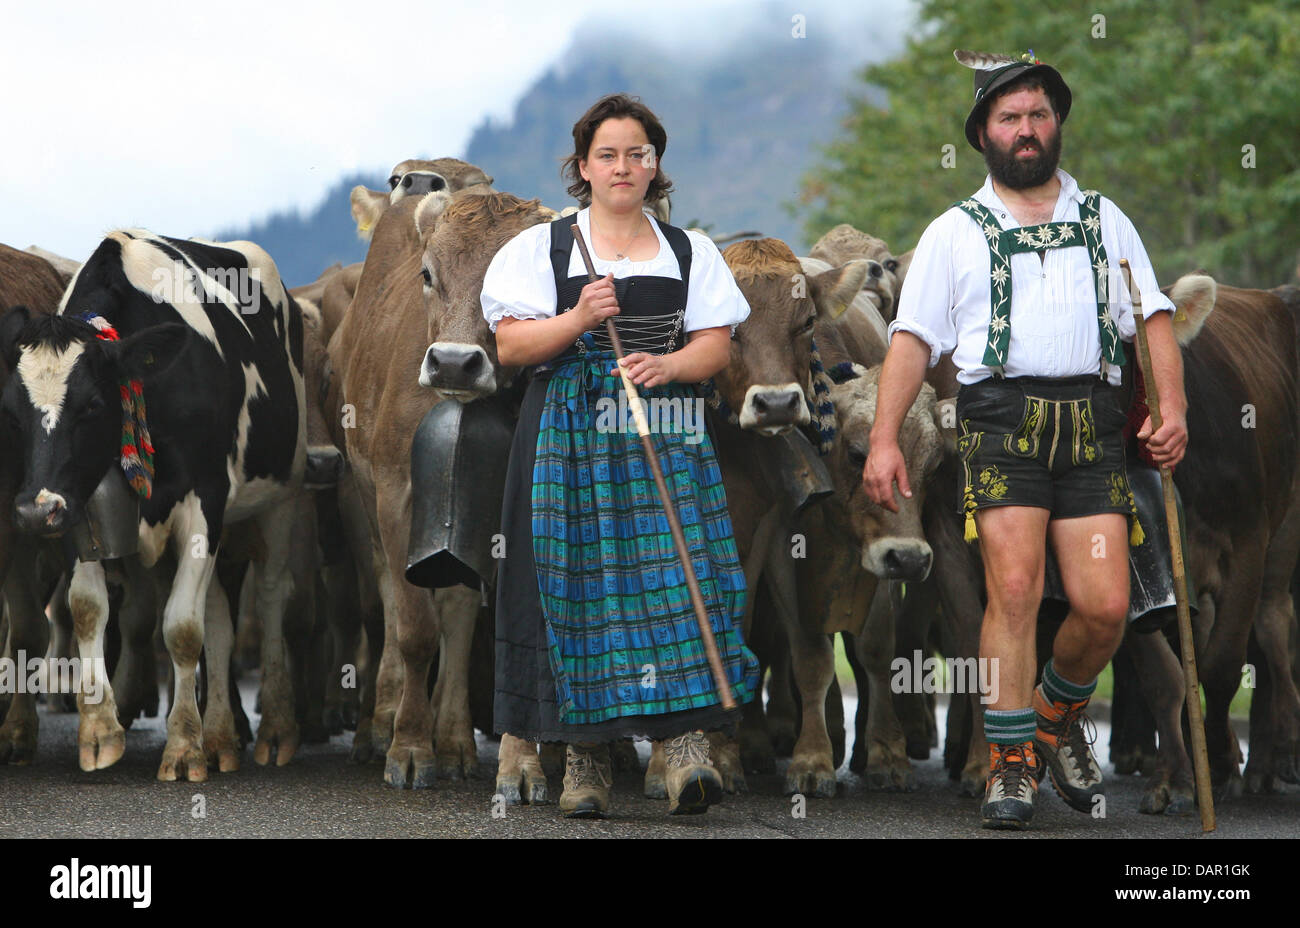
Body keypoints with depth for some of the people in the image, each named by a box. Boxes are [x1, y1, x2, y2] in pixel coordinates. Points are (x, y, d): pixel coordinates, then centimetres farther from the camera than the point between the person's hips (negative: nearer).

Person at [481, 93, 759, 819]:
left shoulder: (690, 252, 15)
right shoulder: (541, 248, 11)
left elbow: (717, 347, 8)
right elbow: (511, 346, 2)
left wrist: (669, 363, -12)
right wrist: (578, 319, -14)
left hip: (669, 442, 1)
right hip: (571, 443, -1)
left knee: (677, 584, -14)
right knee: (582, 590, -5)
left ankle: (690, 747, -22)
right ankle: (585, 757, 1)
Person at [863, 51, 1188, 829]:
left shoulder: (1104, 220, 21)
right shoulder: (955, 233, 15)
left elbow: (1153, 319, 13)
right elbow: (913, 340, 8)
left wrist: (1173, 407, -4)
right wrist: (884, 438, -4)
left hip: (1092, 422, 2)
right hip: (1003, 419, -2)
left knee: (1105, 605, -7)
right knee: (1015, 590, -15)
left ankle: (1057, 717, 22)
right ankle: (1012, 767, -6)